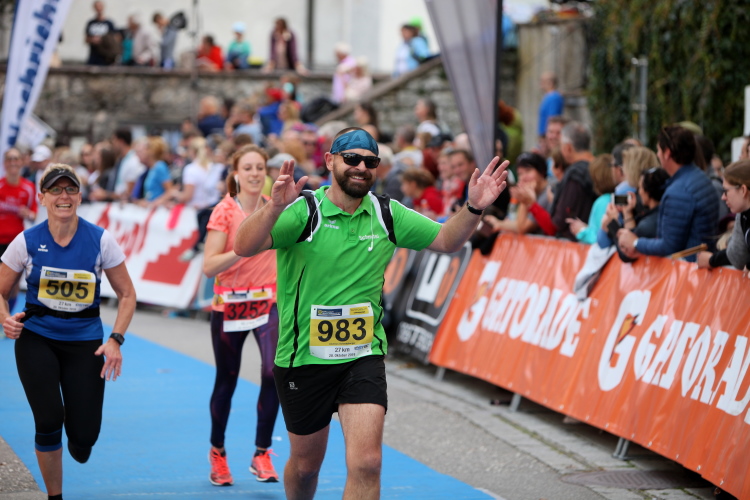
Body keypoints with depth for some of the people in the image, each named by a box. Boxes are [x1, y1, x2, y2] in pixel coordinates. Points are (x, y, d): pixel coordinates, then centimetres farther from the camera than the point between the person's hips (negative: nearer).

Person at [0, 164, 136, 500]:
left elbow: (126, 294, 1)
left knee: (84, 435, -6)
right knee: (48, 421, -13)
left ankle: (77, 446, 35)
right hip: (36, 339, 0)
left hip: (85, 342, 0)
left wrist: (115, 340, -10)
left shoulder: (100, 240, -7)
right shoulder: (27, 242, -6)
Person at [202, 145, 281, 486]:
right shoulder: (224, 211, -10)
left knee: (274, 372, -18)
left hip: (268, 302, 2)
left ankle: (262, 454, -7)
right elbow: (209, 266, -17)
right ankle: (217, 453, 31)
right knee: (226, 381, 8)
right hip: (229, 305, -2)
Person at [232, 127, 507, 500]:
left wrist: (474, 208, -8)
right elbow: (244, 247, -27)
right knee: (305, 465, 15)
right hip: (303, 358, -2)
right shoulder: (303, 210, -13)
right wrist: (274, 207, -46)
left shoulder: (386, 214, 1)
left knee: (366, 463, -15)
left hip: (363, 355, 2)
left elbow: (445, 240, 11)